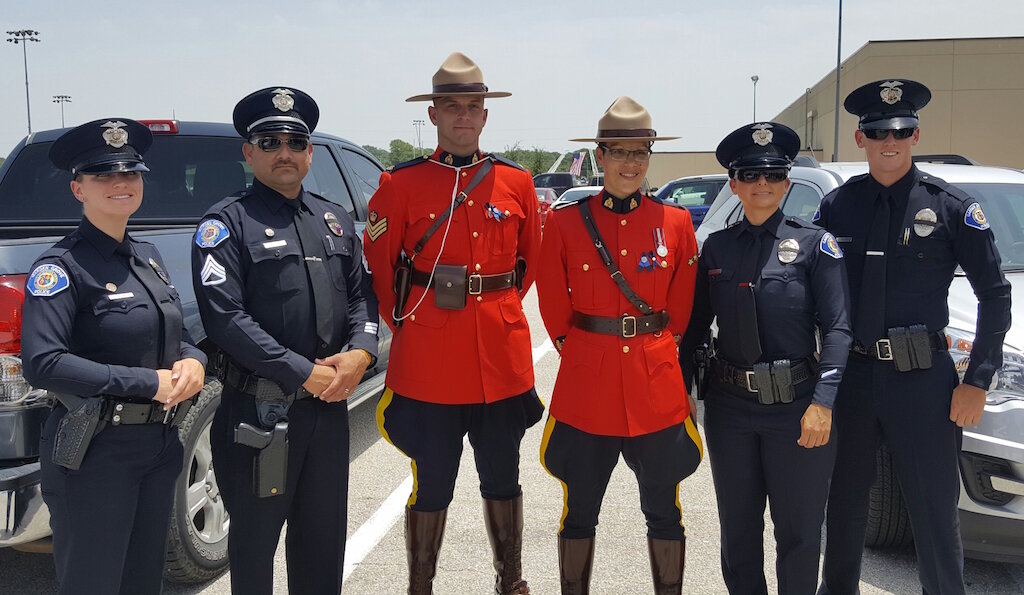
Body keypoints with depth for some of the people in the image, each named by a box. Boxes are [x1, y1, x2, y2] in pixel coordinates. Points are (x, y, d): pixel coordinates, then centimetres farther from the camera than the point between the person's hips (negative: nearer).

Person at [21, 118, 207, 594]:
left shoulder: (147, 256, 10)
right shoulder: (61, 266, -13)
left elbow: (178, 334, 16)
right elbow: (42, 364, -23)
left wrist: (193, 362, -8)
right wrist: (148, 382, -23)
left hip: (160, 446, 7)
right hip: (95, 453, -7)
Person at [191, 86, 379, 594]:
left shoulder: (336, 221, 13)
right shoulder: (226, 222, -6)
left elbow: (362, 295, 12)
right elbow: (225, 317, -16)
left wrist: (359, 352, -9)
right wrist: (305, 373, -18)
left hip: (330, 404, 6)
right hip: (259, 411, -5)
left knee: (325, 535, 17)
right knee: (255, 539, 8)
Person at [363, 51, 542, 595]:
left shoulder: (516, 182, 6)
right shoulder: (401, 183, -1)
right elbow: (377, 265, 5)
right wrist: (402, 324, 5)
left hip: (503, 355, 3)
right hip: (428, 361, -2)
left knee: (502, 478, 15)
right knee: (431, 484, 7)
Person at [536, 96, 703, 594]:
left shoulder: (676, 223, 1)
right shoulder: (565, 223, -2)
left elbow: (681, 309, 8)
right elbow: (554, 307, 5)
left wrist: (651, 348, 10)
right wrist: (580, 352, 9)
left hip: (658, 387, 1)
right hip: (585, 388, 0)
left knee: (663, 510, 11)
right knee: (580, 510, 11)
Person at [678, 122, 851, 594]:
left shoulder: (814, 244, -4)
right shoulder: (716, 247, 6)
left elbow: (837, 328, -8)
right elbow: (696, 326, 11)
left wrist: (823, 401, -16)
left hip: (797, 408, -3)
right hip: (729, 406, 3)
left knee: (798, 532, 6)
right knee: (738, 529, 14)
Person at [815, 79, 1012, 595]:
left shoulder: (952, 207, -3)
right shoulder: (836, 206, 4)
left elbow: (995, 295, 0)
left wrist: (977, 381, -5)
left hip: (922, 378, -3)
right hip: (849, 375, 3)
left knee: (934, 509, 4)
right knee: (844, 499, 16)